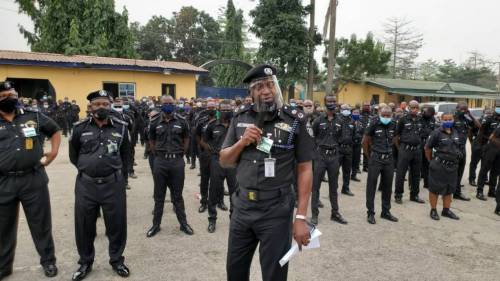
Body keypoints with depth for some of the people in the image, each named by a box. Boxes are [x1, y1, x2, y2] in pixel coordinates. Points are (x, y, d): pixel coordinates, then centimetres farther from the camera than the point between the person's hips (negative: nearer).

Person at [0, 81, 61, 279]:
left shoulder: (34, 117, 3)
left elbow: (55, 130, 18)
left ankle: (48, 261, 27)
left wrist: (53, 152, 6)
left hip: (33, 180, -1)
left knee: (41, 223, 10)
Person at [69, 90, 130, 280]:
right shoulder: (80, 128, -1)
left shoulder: (121, 127, 0)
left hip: (113, 184, 0)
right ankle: (85, 262, 33)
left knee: (116, 224, 9)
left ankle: (117, 260, 29)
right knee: (84, 226, 12)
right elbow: (73, 154, 13)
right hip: (86, 184, 1)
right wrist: (87, 168, 11)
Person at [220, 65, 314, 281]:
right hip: (242, 207, 4)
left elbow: (305, 169, -7)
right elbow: (224, 161, 8)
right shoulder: (240, 118, 4)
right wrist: (242, 142, -12)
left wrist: (301, 217, -11)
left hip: (276, 211, -4)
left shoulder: (294, 121, -7)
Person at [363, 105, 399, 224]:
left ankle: (386, 212, 26)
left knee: (387, 186, 12)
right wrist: (369, 157, 2)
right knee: (371, 186, 2)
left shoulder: (393, 125, 3)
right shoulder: (374, 124, -10)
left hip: (389, 159, 5)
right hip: (375, 159, -5)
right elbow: (365, 141, -3)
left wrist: (388, 151, 14)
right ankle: (370, 213, 11)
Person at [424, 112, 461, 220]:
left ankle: (446, 210, 26)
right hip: (438, 166, -6)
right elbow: (427, 148, -5)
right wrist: (431, 161, 1)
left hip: (452, 166, 6)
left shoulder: (455, 132, 10)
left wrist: (455, 159, 15)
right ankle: (433, 210, 12)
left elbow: (457, 147, 20)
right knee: (435, 188, 1)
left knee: (449, 189, 13)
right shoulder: (436, 133, -10)